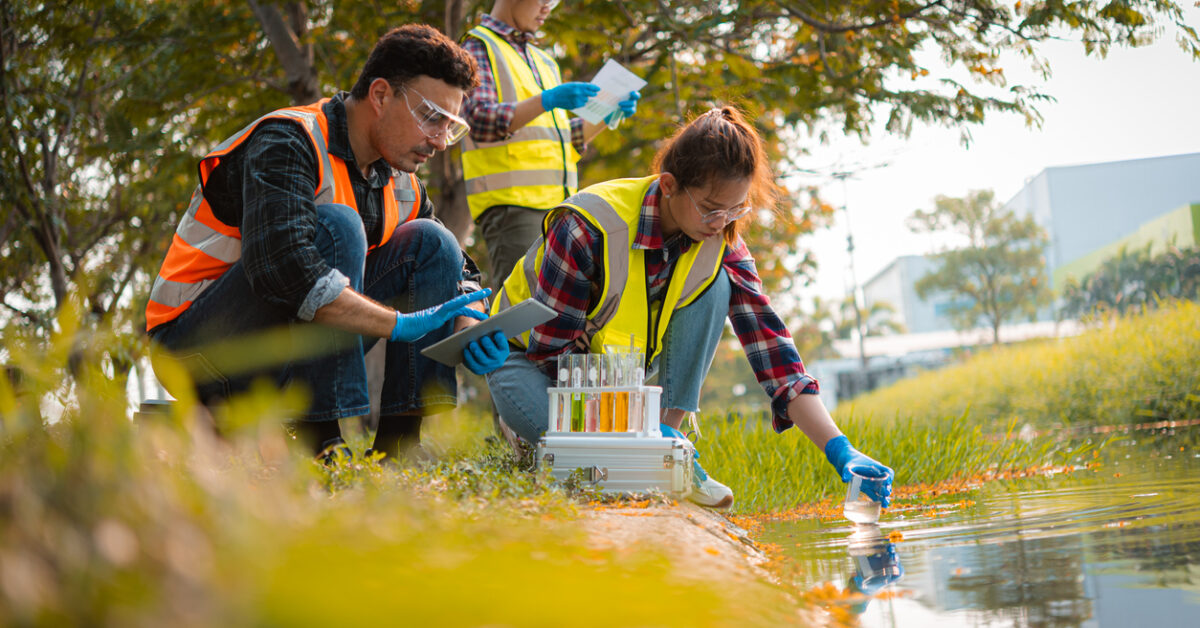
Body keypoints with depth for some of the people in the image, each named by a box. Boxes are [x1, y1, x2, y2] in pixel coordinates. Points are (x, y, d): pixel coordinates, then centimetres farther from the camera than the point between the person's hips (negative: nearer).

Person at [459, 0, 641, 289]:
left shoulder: (545, 62, 26)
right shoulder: (478, 46, 2)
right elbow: (481, 121, -14)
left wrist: (608, 115, 10)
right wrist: (548, 100, -23)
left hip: (559, 203, 8)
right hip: (511, 200, -8)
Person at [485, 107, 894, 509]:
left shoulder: (721, 246, -17)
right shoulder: (588, 227, -32)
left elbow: (771, 347, -20)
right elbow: (551, 348, -27)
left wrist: (839, 451, -31)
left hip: (620, 360, 5)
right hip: (532, 356, -4)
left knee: (714, 285, -21)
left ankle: (670, 439, -15)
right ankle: (532, 421, 0)